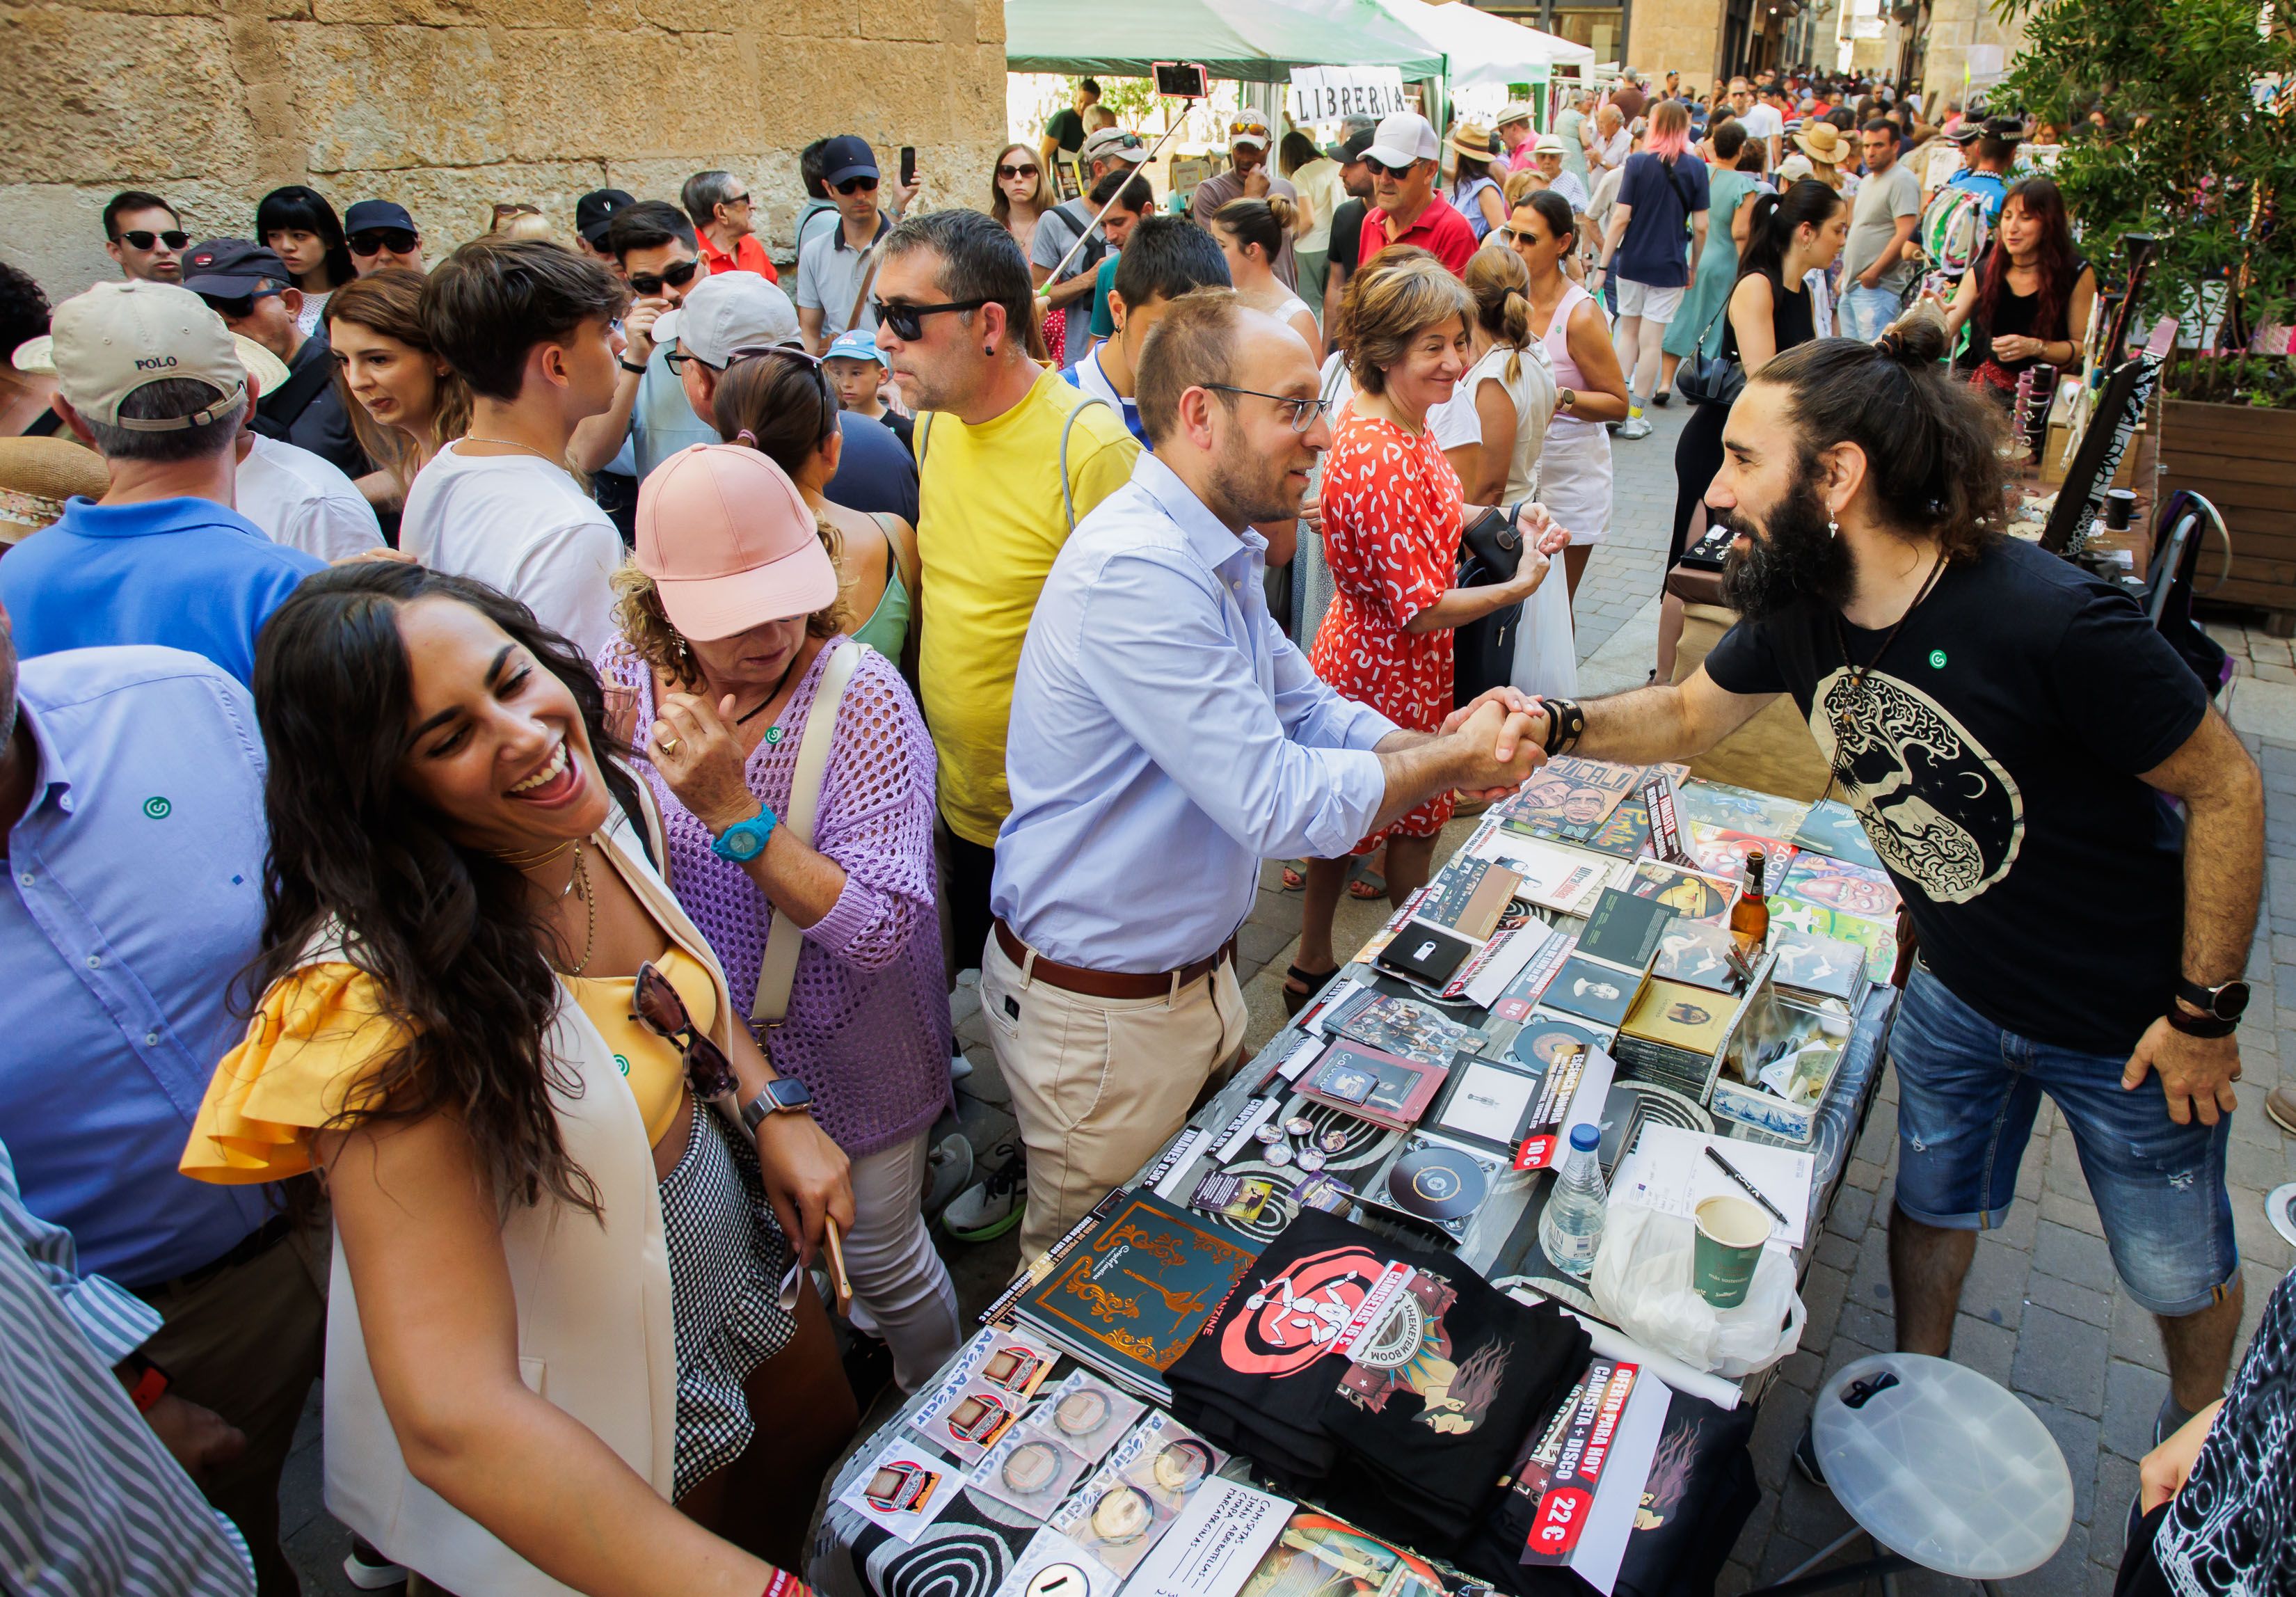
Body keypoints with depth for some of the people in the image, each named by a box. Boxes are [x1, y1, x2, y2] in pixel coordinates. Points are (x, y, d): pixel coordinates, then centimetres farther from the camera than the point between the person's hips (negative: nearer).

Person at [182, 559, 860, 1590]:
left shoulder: (602, 810, -14)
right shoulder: (388, 1000, -35)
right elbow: (451, 1417, -39)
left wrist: (773, 1110, -9)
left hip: (736, 1240, 6)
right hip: (591, 1411, -6)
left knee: (827, 1454, 30)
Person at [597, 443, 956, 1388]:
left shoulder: (861, 693, -24)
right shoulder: (622, 683, -11)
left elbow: (882, 930, -29)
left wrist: (734, 810, -36)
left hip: (845, 1062, -4)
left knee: (881, 1263, 15)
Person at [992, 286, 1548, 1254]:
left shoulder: (1217, 556, 7)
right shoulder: (1136, 570, -29)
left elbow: (1304, 704, 11)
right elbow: (1278, 803, -30)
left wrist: (1434, 747, -8)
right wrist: (1453, 762, -16)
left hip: (1196, 974, 9)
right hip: (1100, 1013, -9)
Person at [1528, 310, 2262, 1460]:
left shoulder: (2052, 622, -34)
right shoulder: (1797, 607, -14)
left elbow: (2225, 790, -21)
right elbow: (1691, 716, 3)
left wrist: (2207, 1012, -16)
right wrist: (1556, 727, -16)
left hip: (2130, 1019, -5)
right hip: (1957, 992, 5)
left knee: (2177, 1269, 18)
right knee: (1930, 1204, 23)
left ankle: (2200, 1441, 50)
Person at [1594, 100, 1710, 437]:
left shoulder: (1638, 162, -5)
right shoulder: (1695, 168, -2)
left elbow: (1621, 218, -9)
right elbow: (1700, 226, -2)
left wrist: (1603, 264, -6)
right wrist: (1694, 266, 11)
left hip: (1633, 263, 0)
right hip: (1670, 267, 0)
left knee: (1628, 331, 16)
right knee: (1651, 340, 3)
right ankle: (1635, 415, 6)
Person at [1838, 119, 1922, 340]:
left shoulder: (1902, 180, -10)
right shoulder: (1867, 181, 19)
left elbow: (1906, 235, -19)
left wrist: (1874, 272, -20)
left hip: (1878, 287, -9)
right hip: (1852, 283, 9)